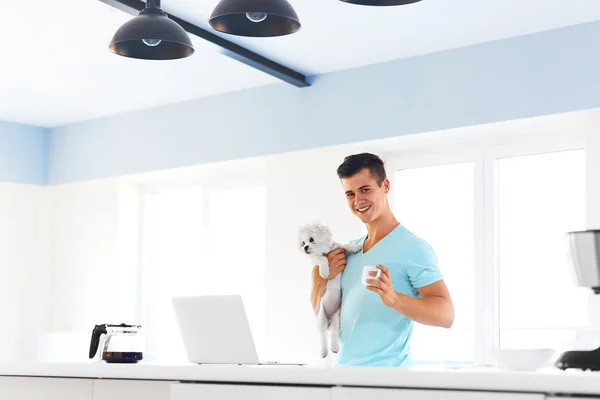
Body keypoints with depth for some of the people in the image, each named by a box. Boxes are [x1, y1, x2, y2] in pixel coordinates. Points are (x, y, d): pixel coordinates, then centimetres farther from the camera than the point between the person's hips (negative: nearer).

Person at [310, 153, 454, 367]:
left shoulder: (412, 247, -10)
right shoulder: (349, 251, 11)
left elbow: (446, 315, -18)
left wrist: (393, 299, -32)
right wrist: (320, 278, -2)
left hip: (386, 374, -6)